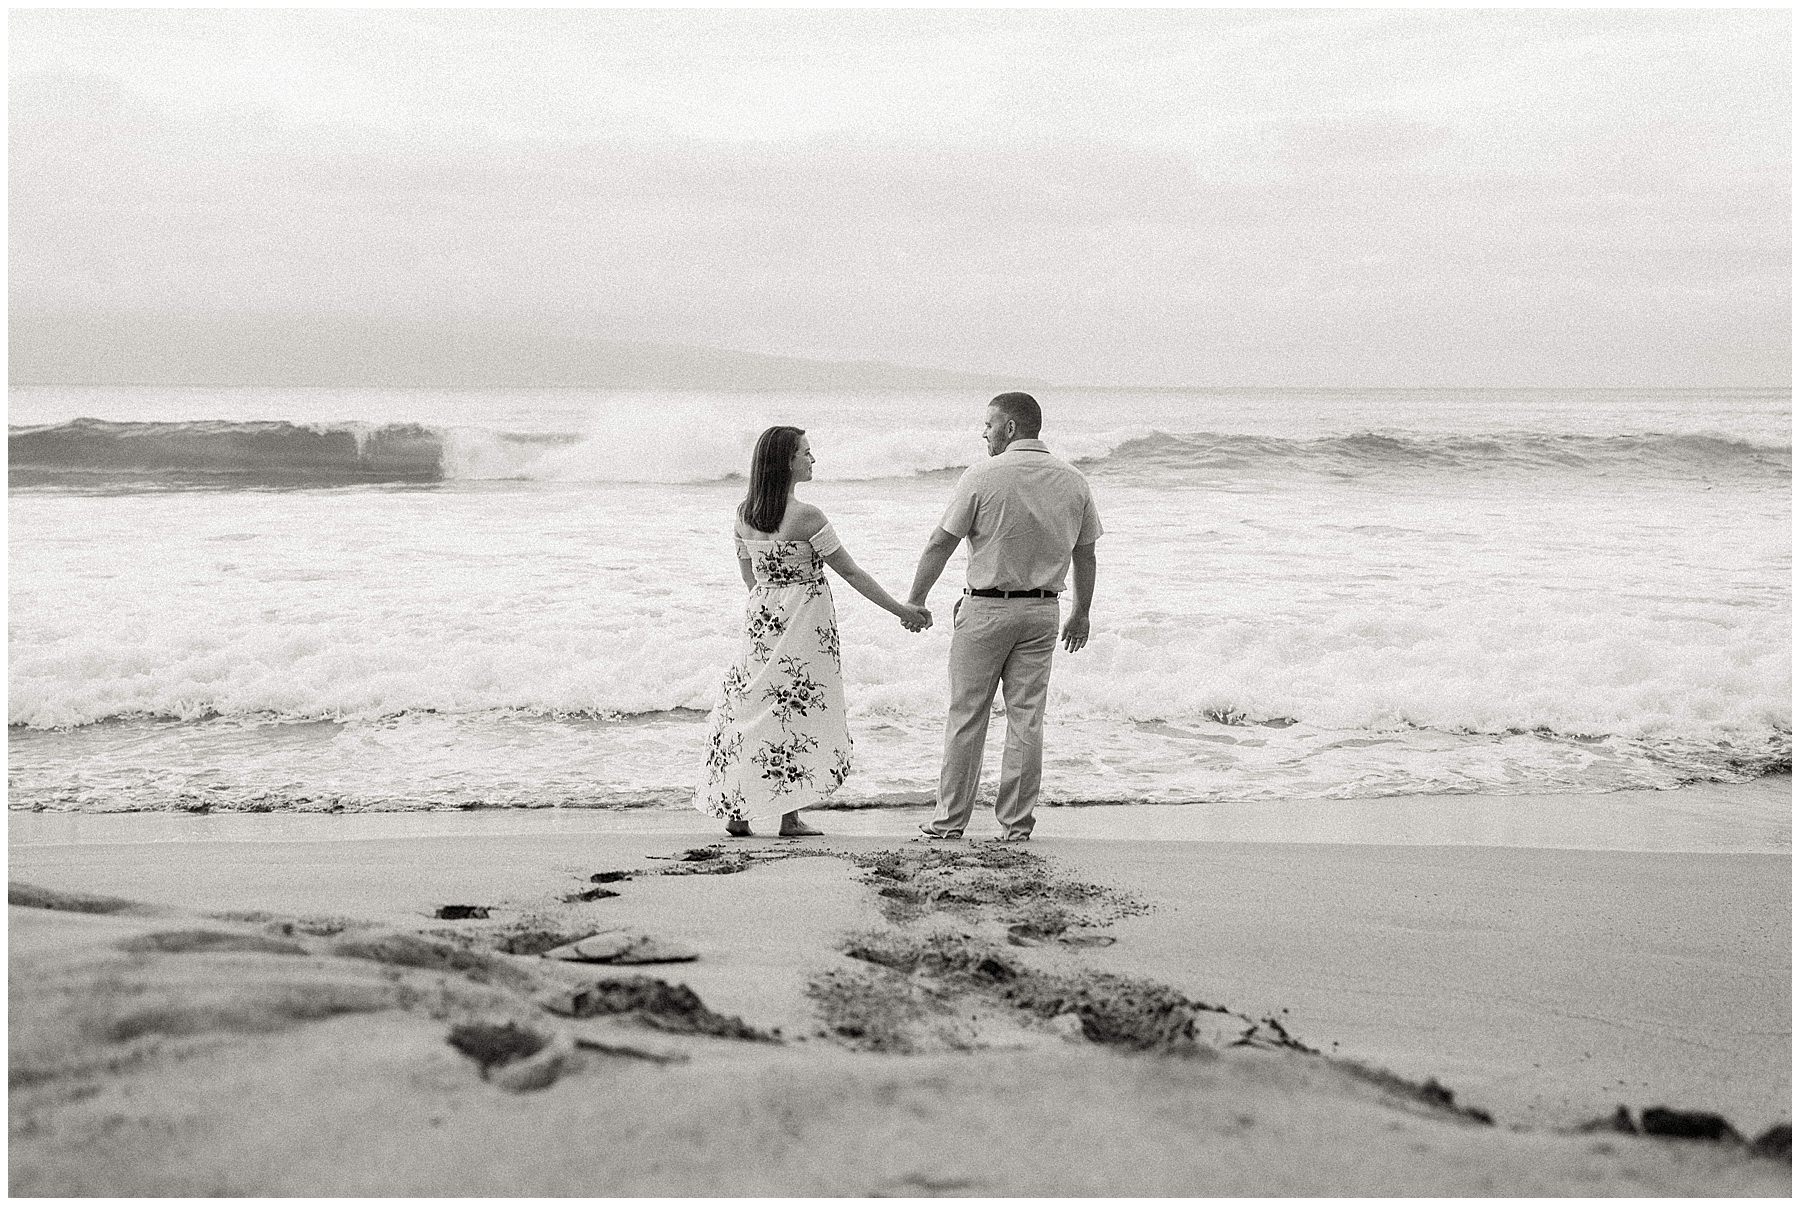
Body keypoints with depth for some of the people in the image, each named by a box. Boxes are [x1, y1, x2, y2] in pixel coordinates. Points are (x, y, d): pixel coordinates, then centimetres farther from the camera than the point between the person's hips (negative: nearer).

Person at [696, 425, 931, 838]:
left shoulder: (744, 514, 2)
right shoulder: (806, 517, -17)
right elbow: (850, 572, -13)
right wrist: (901, 610, -6)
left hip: (760, 618, 6)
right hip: (804, 619, -6)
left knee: (750, 706, 11)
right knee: (797, 712, 3)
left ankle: (736, 812, 12)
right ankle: (790, 817, 6)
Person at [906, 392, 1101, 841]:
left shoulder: (984, 475, -11)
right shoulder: (1073, 481, 3)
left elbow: (941, 543, -8)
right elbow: (1085, 555, 9)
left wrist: (915, 601, 2)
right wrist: (1081, 613, 20)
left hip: (986, 607, -4)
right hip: (1042, 609, 4)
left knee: (966, 716, 5)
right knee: (1027, 717, 8)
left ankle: (951, 819, 11)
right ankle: (1017, 822, 10)